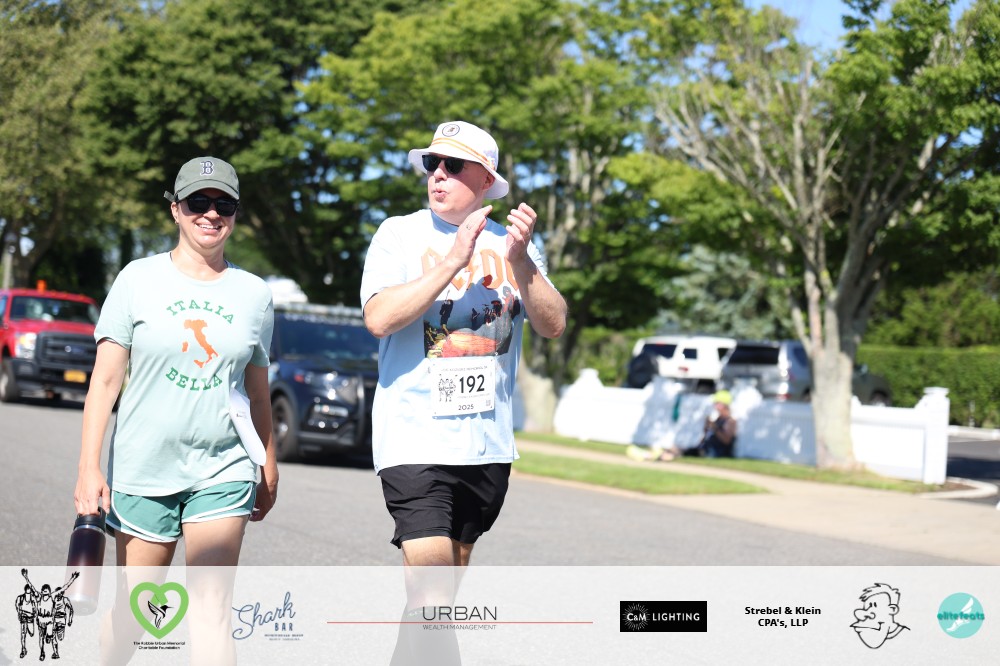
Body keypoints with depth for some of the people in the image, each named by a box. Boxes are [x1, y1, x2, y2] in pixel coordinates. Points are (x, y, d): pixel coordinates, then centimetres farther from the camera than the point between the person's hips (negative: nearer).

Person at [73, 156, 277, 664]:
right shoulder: (139, 279, 1)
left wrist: (269, 468, 21)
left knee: (211, 614, -10)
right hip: (142, 469, -1)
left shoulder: (254, 293, 7)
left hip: (223, 472, 1)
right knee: (132, 612, 6)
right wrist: (89, 466, -8)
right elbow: (105, 379, -1)